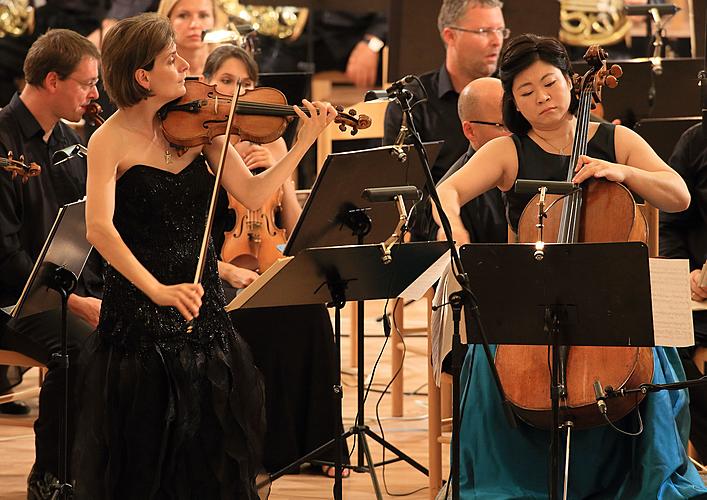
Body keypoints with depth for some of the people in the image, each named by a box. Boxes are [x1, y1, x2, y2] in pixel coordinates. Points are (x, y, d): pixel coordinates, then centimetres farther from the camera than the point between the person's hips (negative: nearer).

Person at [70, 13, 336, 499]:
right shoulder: (111, 140, -13)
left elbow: (251, 194, -2)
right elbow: (99, 228, -24)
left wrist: (304, 143, -13)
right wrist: (156, 290, -34)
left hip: (203, 302, 5)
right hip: (139, 313, -5)